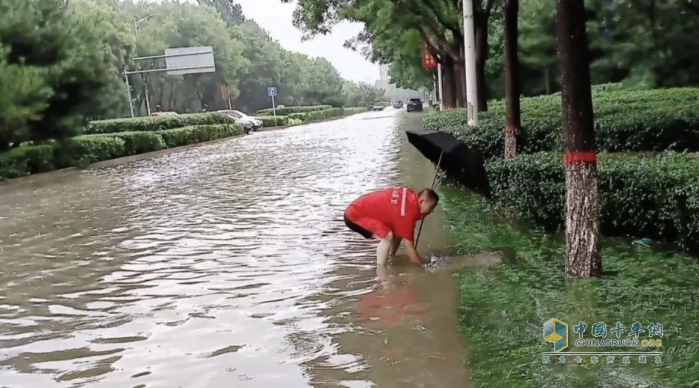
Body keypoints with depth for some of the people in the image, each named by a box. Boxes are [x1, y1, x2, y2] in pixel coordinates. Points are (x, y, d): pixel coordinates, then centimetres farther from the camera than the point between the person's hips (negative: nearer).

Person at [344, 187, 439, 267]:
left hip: (364, 208, 10)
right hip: (354, 215, -10)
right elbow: (410, 249, -24)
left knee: (398, 231, 10)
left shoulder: (410, 196, -3)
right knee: (388, 235, -27)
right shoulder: (407, 213, -29)